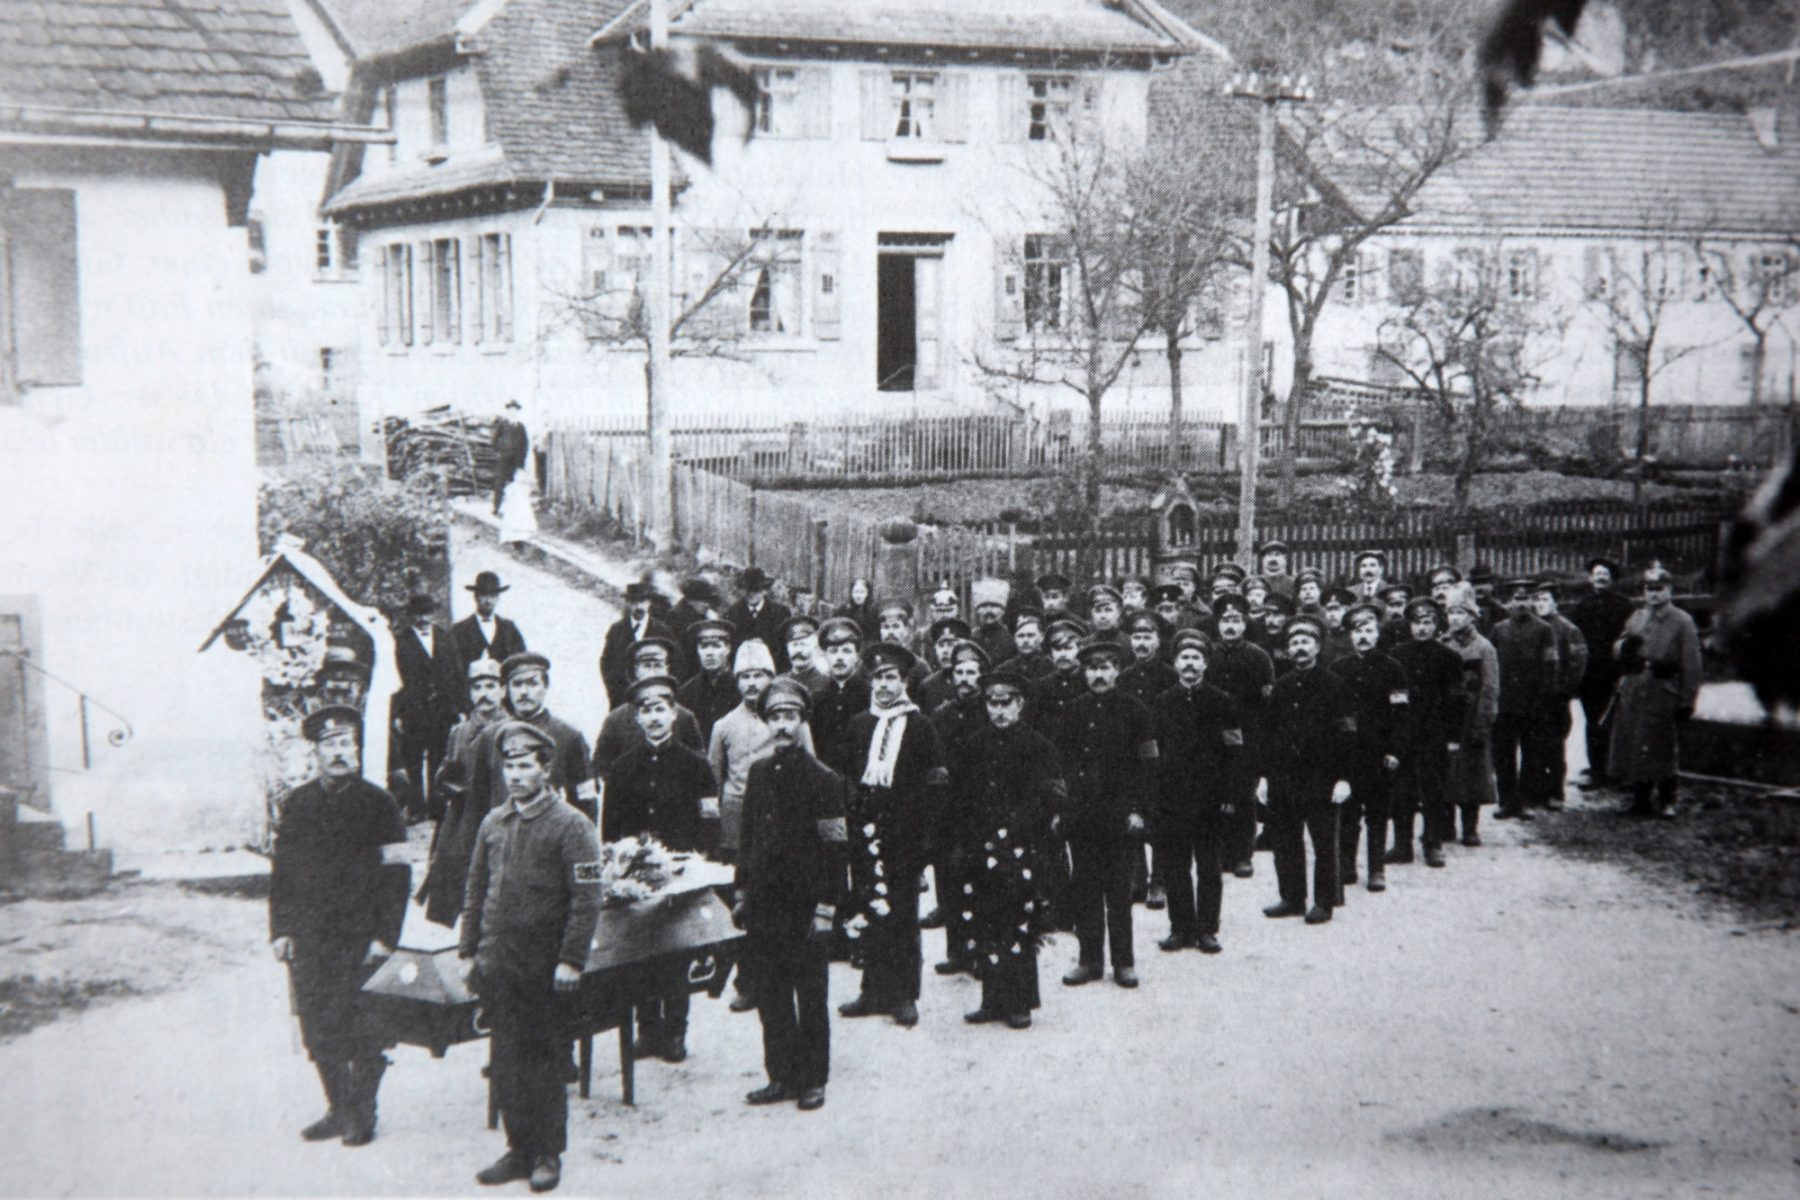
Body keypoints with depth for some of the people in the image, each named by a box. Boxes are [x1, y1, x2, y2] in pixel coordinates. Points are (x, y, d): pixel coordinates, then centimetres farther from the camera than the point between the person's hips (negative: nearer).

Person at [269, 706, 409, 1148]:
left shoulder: (378, 804, -1)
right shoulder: (296, 804, 9)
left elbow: (395, 876, -3)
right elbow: (281, 870, 11)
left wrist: (384, 937, -9)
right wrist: (280, 931, 4)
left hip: (360, 941, -3)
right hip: (309, 941, 3)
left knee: (362, 1031, -1)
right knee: (318, 1030, 5)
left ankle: (362, 1115, 11)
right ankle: (339, 1109, 19)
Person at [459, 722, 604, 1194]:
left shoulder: (571, 826, -7)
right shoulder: (493, 823, 10)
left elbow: (586, 900, -10)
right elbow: (476, 891, 15)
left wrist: (571, 961, -15)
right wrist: (468, 952, 10)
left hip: (545, 971, -5)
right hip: (497, 968, 5)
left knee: (544, 1064, 3)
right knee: (504, 1062, 8)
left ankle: (548, 1155, 14)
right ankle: (519, 1150, 19)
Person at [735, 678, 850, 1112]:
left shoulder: (823, 780, -8)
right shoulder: (759, 773, 9)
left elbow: (835, 850, -9)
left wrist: (826, 909, -13)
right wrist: (742, 892, 14)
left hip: (805, 909, -5)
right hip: (763, 906, 5)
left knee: (811, 998, 4)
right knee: (770, 998, 9)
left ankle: (813, 1080, 14)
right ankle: (782, 1076, 18)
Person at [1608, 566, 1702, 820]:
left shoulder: (1682, 622, -3)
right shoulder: (1637, 618, 14)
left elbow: (1691, 664, -6)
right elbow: (1618, 651, 17)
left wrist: (1687, 701, -11)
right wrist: (1625, 644, -8)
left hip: (1664, 693, -5)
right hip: (1633, 692, 5)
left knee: (1663, 749, 0)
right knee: (1633, 747, 5)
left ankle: (1666, 802, 11)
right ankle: (1641, 800, 15)